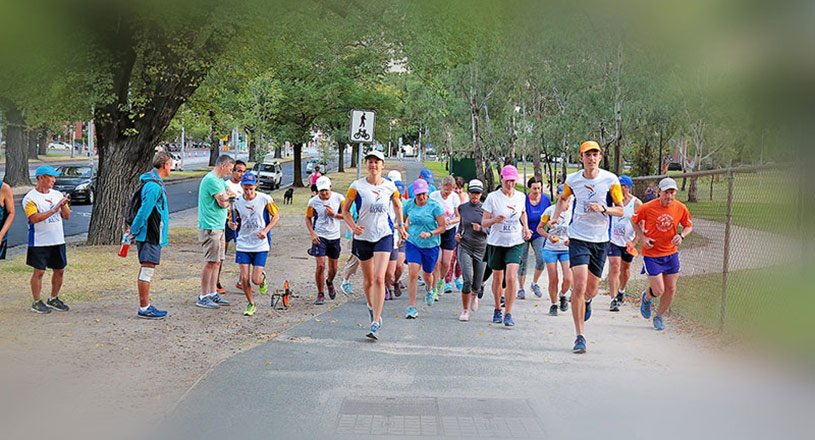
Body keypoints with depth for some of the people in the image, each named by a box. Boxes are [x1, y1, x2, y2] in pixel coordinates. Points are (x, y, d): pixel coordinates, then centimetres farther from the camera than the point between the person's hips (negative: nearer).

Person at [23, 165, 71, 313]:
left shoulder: (57, 195, 10)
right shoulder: (30, 198, -9)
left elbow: (67, 216, 10)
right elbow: (34, 218, -22)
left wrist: (63, 206, -10)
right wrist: (54, 210, -24)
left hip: (58, 240, 6)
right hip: (39, 242, -6)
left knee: (59, 270, 10)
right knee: (39, 272, -1)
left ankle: (53, 299, 26)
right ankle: (36, 303, 9)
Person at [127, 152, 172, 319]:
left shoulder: (155, 182, 16)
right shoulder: (154, 186, -18)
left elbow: (143, 210, 21)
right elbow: (144, 210, -20)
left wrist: (134, 228, 22)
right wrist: (134, 231, -12)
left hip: (152, 235, 10)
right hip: (150, 235, -10)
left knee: (146, 270, 13)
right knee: (147, 269, -7)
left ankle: (145, 305, 19)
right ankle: (144, 308, -3)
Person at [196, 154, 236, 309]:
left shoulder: (219, 180, 19)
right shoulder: (212, 180, -15)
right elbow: (223, 203, -17)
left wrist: (227, 196, -2)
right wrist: (229, 198, 4)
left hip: (218, 227, 10)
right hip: (210, 227, -10)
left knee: (217, 261, 13)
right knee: (211, 262, -8)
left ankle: (213, 294, 20)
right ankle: (203, 297, -3)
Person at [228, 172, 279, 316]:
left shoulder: (265, 199, -8)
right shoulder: (237, 202, -4)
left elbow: (276, 216, 4)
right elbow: (232, 221, 5)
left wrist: (265, 230, -11)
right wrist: (232, 225, -20)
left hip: (261, 245, -2)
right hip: (243, 244, 2)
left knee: (255, 280, -7)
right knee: (244, 278, -3)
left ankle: (262, 277, 31)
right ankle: (251, 304, 21)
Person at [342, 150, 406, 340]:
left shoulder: (390, 186, 1)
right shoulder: (357, 186, -5)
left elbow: (397, 205, 21)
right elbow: (345, 210, 1)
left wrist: (400, 225, 14)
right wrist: (353, 226, -15)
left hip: (384, 235, 0)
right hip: (363, 236, 1)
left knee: (379, 279, -15)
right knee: (368, 280, 11)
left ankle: (376, 323, -13)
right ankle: (371, 307, 42)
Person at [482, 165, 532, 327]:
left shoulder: (521, 196, 3)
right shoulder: (492, 197, -7)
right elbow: (483, 222, -7)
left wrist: (525, 227, 8)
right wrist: (494, 220, -27)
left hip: (516, 243, 1)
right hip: (496, 242, -1)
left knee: (511, 278, -15)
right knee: (497, 279, 10)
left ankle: (508, 314, -7)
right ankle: (497, 309, 34)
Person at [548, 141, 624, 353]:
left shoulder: (610, 180, -4)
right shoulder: (572, 180, 0)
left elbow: (620, 210, 1)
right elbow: (564, 198, 21)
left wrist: (603, 209, -18)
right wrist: (555, 216, 4)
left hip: (601, 240, 1)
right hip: (578, 238, -1)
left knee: (591, 290, 7)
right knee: (580, 285, -15)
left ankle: (585, 300, 47)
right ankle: (580, 336, -6)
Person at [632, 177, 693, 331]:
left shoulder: (681, 208, -6)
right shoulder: (647, 207, -14)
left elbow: (689, 226, 10)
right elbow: (634, 221, 3)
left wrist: (681, 236, -11)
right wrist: (642, 237, -10)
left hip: (671, 254, 4)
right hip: (651, 254, -4)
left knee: (671, 289, 6)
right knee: (658, 291, -8)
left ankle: (659, 317, 30)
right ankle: (646, 298, 30)